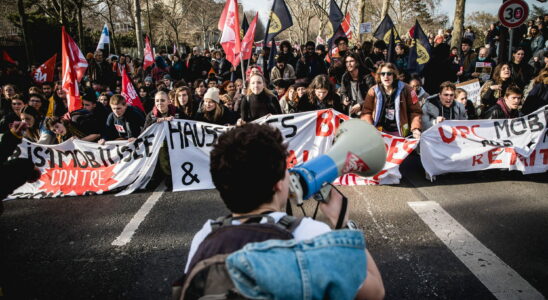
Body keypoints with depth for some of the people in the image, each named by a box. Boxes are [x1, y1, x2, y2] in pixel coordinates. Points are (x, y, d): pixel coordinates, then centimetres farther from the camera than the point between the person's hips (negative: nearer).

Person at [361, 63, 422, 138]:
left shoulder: (405, 90, -4)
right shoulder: (373, 91, 0)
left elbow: (415, 111, -2)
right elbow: (366, 111, 2)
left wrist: (415, 129, -15)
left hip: (400, 133, -1)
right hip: (380, 131, 1)